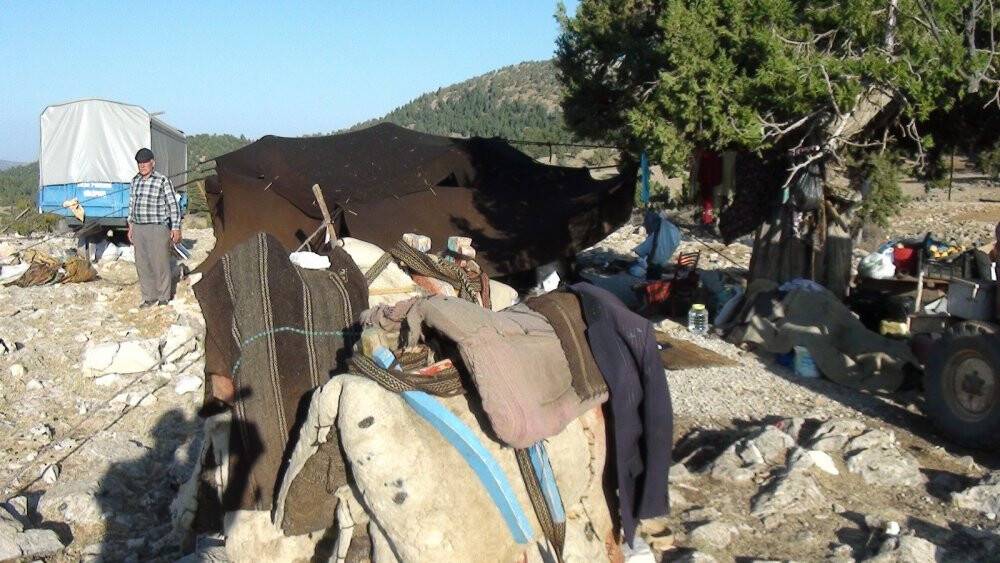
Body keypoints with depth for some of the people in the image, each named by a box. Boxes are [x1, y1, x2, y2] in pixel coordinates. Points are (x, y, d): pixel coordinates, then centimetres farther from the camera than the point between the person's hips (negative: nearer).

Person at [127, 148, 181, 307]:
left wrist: (176, 229, -10)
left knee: (160, 264, 1)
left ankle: (163, 298, 14)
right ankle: (149, 297, 21)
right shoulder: (135, 181, 9)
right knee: (142, 264, 9)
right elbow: (132, 204, 18)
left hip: (158, 228, -6)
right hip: (139, 229, 6)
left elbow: (173, 206, -8)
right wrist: (131, 226, 16)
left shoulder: (163, 181, -9)